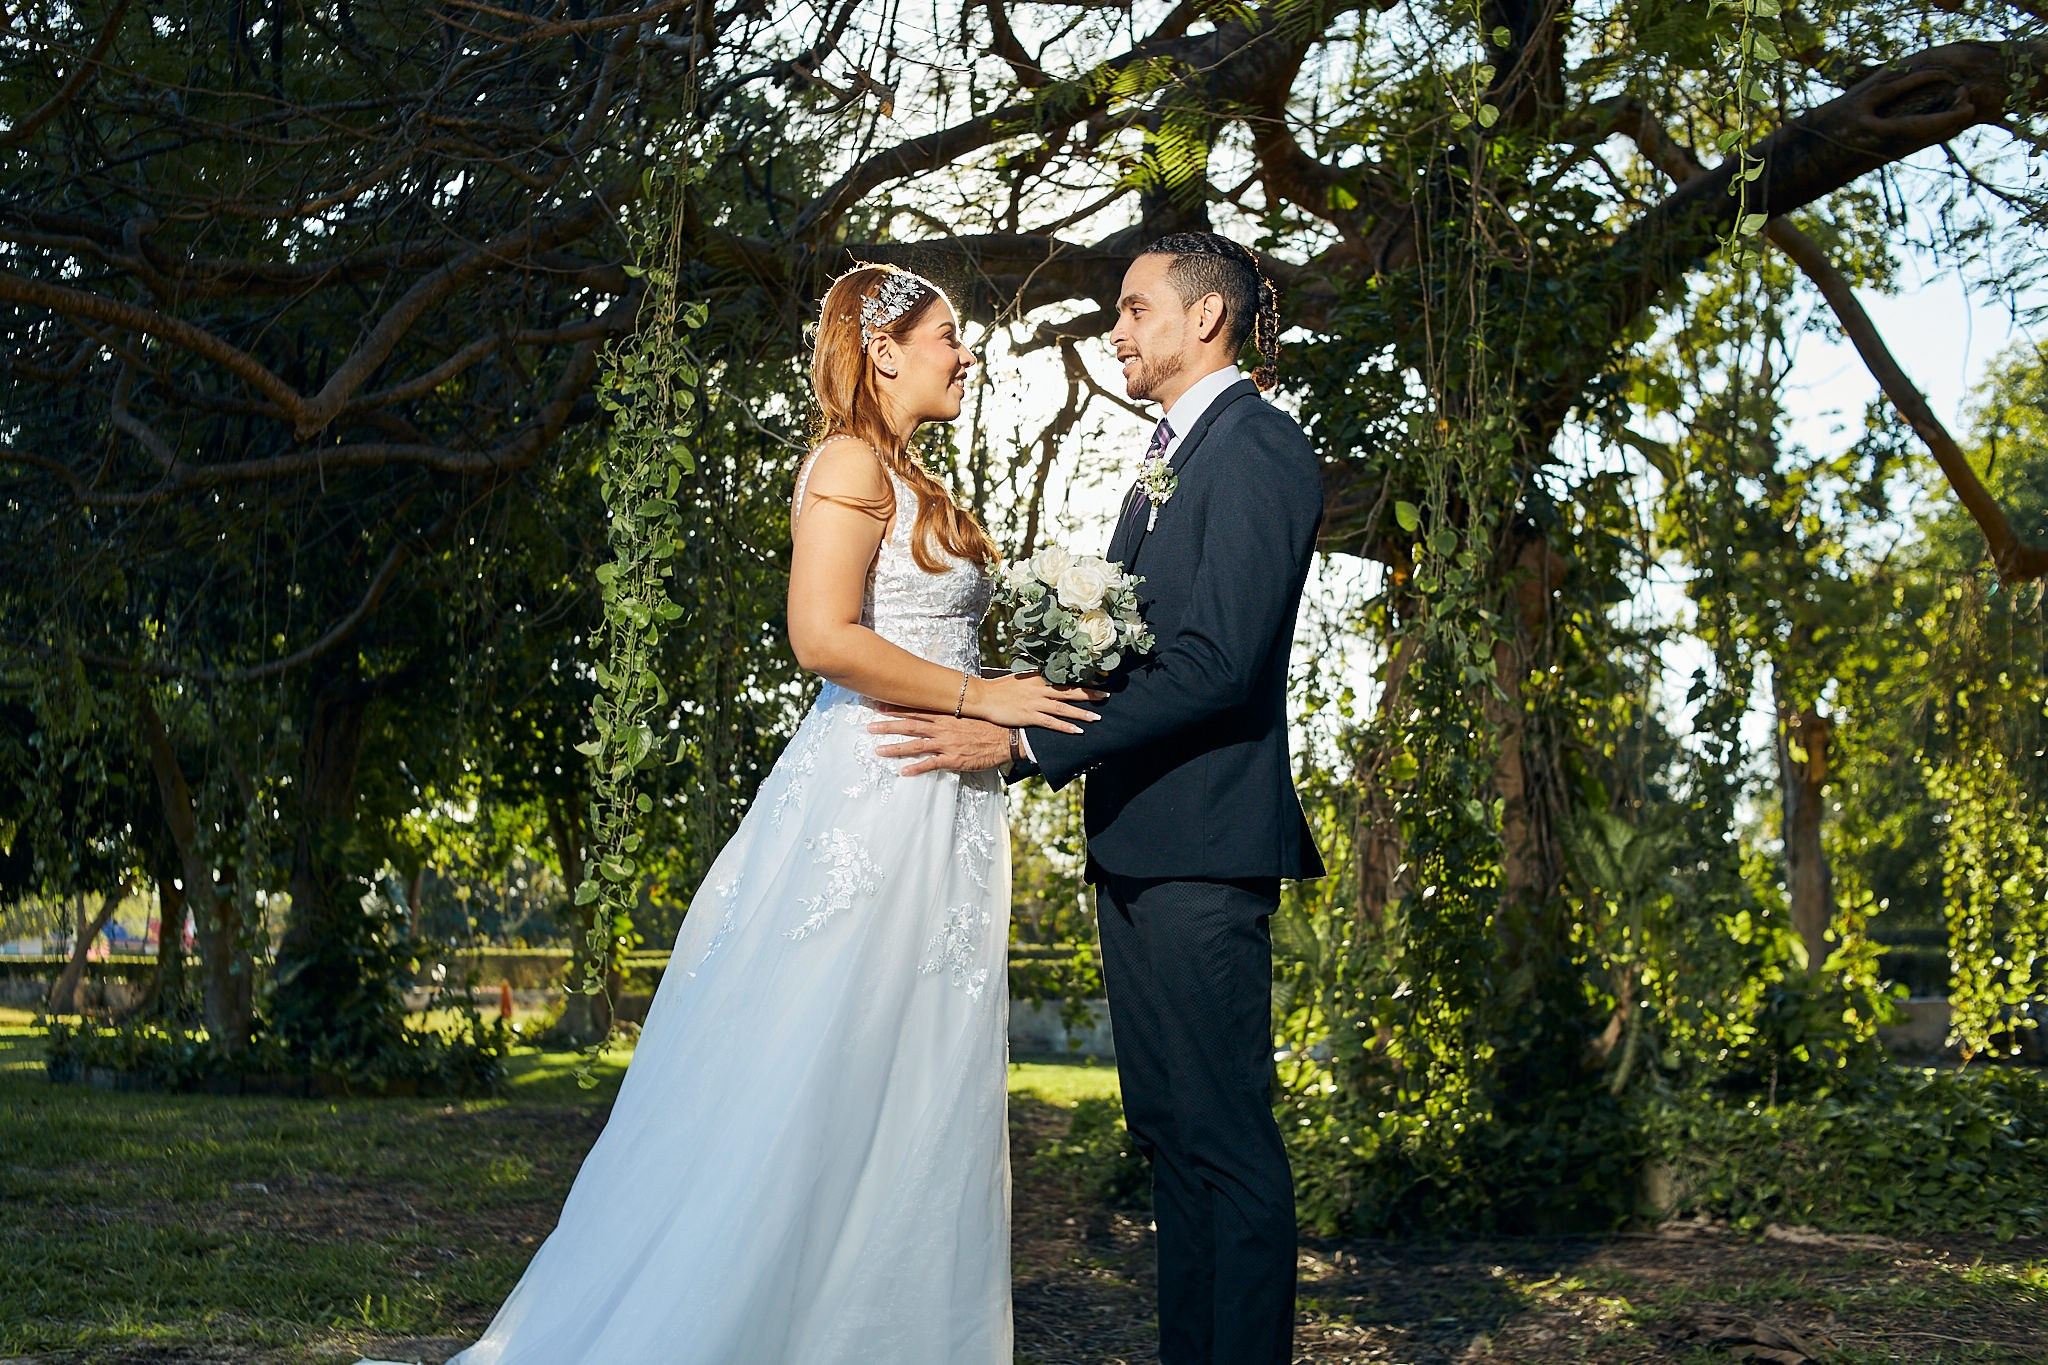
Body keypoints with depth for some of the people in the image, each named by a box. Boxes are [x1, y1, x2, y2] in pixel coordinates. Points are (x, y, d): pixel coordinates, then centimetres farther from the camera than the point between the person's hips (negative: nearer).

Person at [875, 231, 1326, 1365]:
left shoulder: (1257, 451, -10)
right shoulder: (1170, 458, 21)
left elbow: (1215, 662, -20)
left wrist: (1023, 741, -20)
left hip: (1202, 844, -10)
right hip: (1137, 841, 10)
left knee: (1223, 1133, -5)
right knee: (1166, 1127, 14)